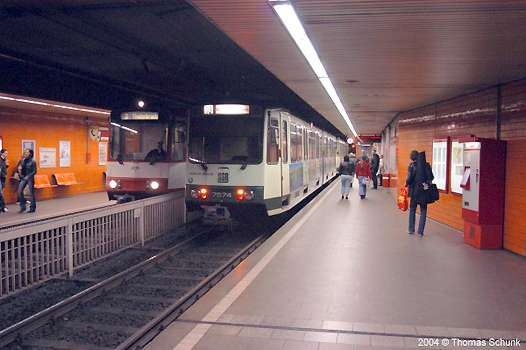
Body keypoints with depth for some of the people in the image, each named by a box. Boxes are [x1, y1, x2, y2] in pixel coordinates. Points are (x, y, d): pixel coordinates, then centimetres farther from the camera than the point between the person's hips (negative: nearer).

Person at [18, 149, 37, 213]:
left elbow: (34, 171, -9)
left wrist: (28, 176, -19)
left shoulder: (33, 161, -6)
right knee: (20, 191, -6)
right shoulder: (23, 160, 8)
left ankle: (32, 208, 10)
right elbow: (20, 168, 18)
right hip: (23, 178, 5)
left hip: (30, 178, -5)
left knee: (31, 193, 0)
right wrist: (19, 169, -5)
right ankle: (22, 207, 4)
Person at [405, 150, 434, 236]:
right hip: (425, 191, 2)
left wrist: (406, 184, 7)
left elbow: (409, 178, -12)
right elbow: (431, 177, 1)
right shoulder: (427, 165, -1)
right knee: (423, 211, 9)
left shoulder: (412, 165, -9)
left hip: (415, 190, -2)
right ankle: (420, 231, 7)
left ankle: (411, 229, 19)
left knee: (412, 210, 14)